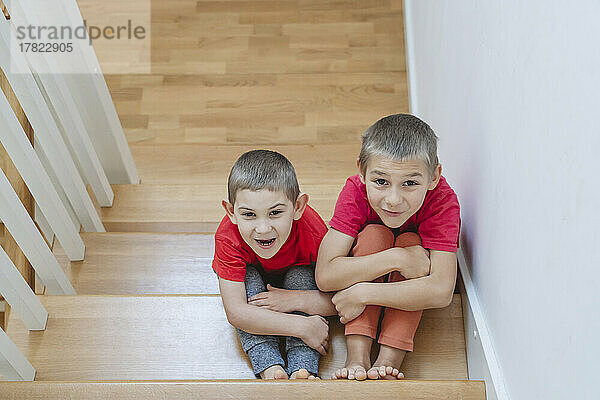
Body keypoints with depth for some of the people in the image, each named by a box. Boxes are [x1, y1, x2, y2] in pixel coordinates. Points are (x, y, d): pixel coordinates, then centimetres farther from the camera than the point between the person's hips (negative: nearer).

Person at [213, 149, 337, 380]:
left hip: (298, 277, 0)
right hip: (253, 281, 0)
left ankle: (303, 369, -33)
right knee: (248, 277, -31)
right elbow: (236, 313, -42)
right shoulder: (228, 238, -38)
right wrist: (303, 326, -47)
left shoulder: (313, 233, -37)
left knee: (301, 275, -30)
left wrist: (296, 300, -44)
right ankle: (270, 369, -32)